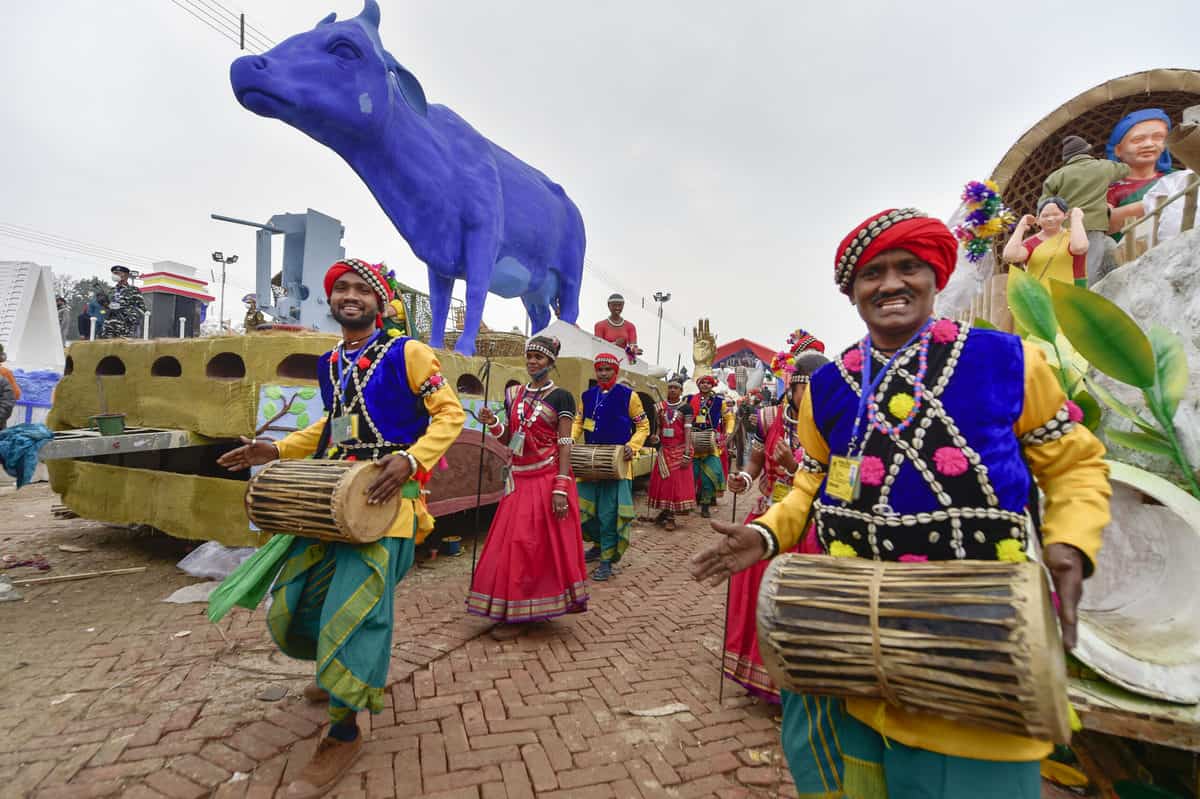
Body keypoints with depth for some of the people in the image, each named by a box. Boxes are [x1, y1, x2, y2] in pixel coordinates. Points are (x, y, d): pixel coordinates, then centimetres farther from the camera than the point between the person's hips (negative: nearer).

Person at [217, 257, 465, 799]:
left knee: (353, 607, -10)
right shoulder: (329, 363, 16)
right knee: (293, 602, 11)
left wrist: (411, 459, -24)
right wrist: (279, 450, 18)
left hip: (385, 498, -7)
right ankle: (346, 671, 41)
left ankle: (343, 735, 10)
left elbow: (450, 413, -9)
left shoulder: (406, 353, -5)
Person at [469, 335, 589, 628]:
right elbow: (508, 439, 15)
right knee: (513, 543, 7)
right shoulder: (514, 394, 11)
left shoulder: (561, 397, -4)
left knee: (547, 543, 2)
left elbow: (565, 445, -9)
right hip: (519, 478, 5)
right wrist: (493, 424, -6)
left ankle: (543, 605, 18)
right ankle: (517, 606, 23)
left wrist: (561, 488, -17)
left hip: (548, 477, -5)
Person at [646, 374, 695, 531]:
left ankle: (670, 517, 5)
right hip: (664, 449, 4)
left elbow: (688, 431, -9)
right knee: (662, 480, 7)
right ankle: (664, 512, 21)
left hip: (679, 450, -4)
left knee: (677, 481, -2)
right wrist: (656, 437, -9)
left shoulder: (686, 408, -4)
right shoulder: (660, 406, 7)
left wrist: (687, 454, -16)